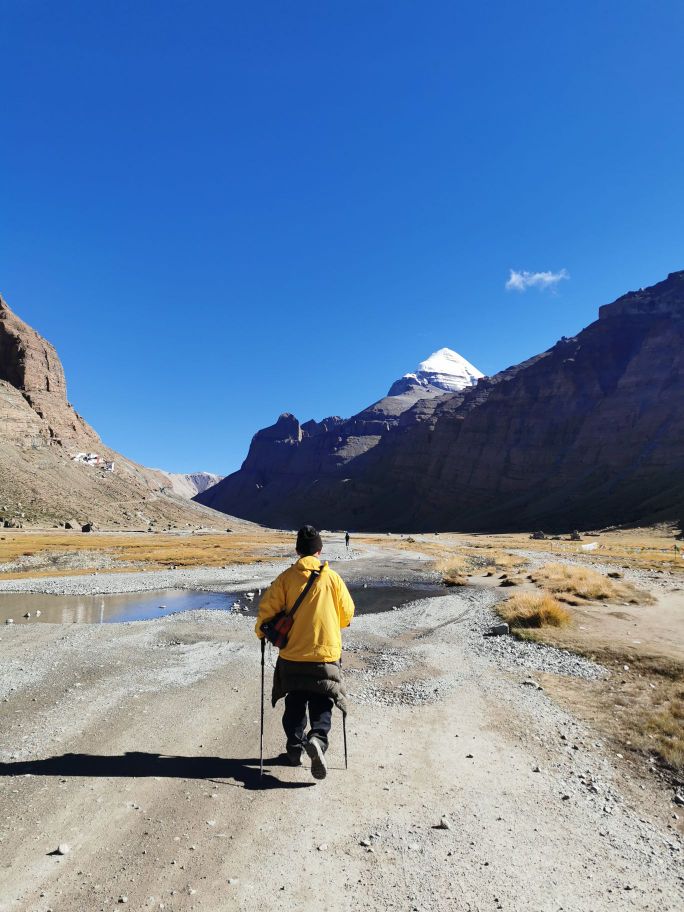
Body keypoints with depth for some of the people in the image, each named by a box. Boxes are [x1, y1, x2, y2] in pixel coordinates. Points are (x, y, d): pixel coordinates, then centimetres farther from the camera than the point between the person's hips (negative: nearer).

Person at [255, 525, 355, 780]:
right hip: (326, 654, -1)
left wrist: (262, 632, 12)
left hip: (292, 656, 1)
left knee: (295, 703, 19)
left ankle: (294, 747, 23)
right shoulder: (332, 578, -5)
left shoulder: (286, 577, -7)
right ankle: (317, 739, -16)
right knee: (322, 704, 7)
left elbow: (267, 608, -8)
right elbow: (347, 614, 3)